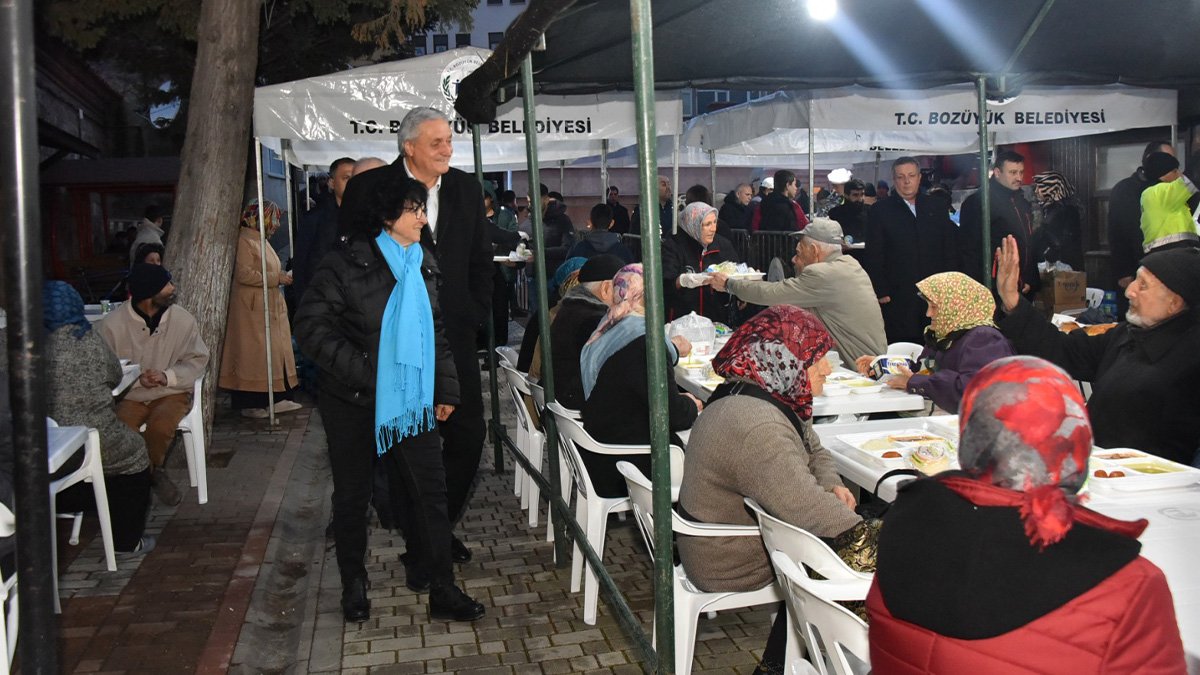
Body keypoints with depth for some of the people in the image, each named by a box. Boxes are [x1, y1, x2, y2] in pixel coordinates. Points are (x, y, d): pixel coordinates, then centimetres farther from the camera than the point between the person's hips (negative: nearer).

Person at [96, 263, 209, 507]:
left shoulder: (182, 320, -4)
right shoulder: (111, 324, -9)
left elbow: (197, 360, 2)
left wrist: (168, 376, -15)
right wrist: (136, 379, -22)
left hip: (171, 393, 1)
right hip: (128, 396, 0)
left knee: (160, 427, -30)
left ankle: (151, 471, 4)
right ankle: (153, 474, -1)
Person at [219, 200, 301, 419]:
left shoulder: (261, 241, 18)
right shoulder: (245, 240, -13)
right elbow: (244, 274, -22)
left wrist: (282, 275, 8)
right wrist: (277, 278, -19)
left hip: (270, 306, 10)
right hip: (252, 308, -10)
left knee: (275, 351, 8)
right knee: (253, 353, -6)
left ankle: (277, 398, 11)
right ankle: (249, 404, 0)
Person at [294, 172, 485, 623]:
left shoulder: (425, 264, 6)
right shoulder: (347, 262, -12)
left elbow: (437, 333, 14)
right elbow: (311, 327, -15)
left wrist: (445, 389, 10)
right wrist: (363, 372, -21)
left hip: (412, 399, 4)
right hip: (353, 401, -4)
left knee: (429, 489, 3)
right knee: (352, 495, 11)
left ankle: (441, 589, 15)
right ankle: (353, 585, 29)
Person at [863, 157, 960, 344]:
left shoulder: (935, 207, 13)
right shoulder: (879, 211, 3)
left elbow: (950, 250, 13)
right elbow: (874, 257, 0)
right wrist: (881, 293, -7)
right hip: (898, 298, -3)